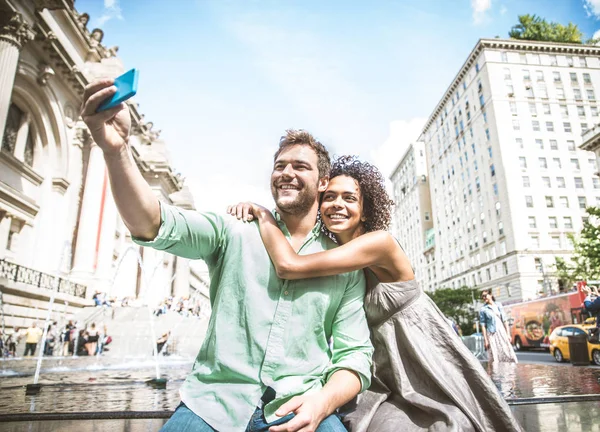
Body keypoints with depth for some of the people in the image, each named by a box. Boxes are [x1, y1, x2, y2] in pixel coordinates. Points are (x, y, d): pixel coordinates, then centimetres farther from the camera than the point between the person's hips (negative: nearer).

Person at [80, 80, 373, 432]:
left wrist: (323, 402, -16)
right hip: (215, 403, 1)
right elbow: (153, 224, -10)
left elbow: (354, 356, 4)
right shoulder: (235, 234, 5)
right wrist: (116, 150, -27)